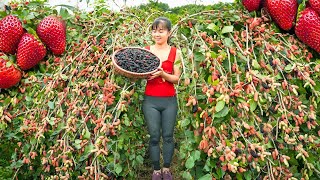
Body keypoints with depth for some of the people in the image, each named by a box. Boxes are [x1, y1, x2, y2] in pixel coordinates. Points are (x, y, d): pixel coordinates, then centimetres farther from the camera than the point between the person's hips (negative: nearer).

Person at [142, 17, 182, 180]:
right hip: (150, 100, 0)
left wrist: (162, 74, -19)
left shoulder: (175, 53, -1)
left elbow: (176, 79, -3)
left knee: (168, 136, 10)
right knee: (154, 137, 8)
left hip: (169, 101, 0)